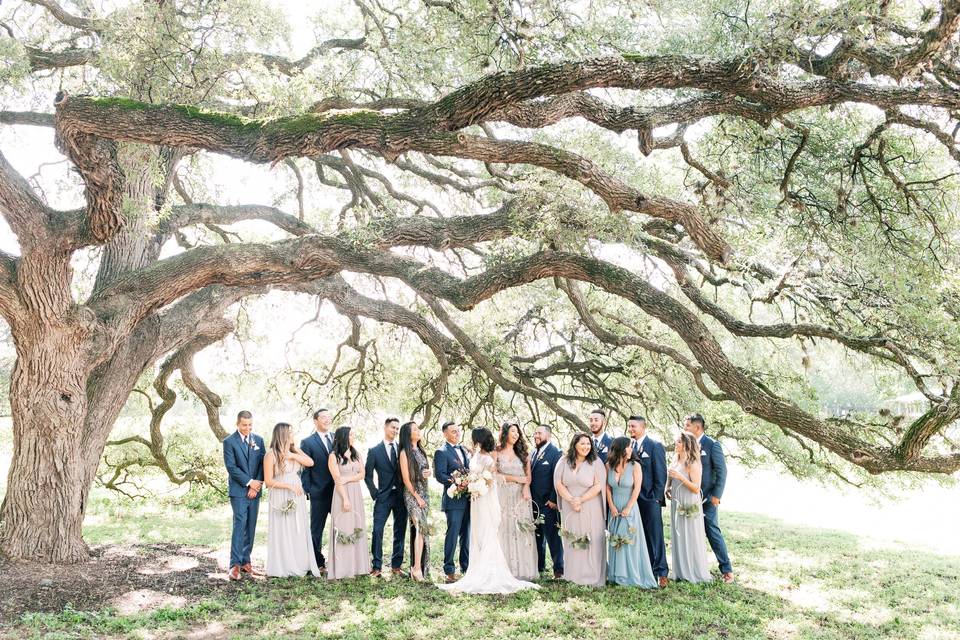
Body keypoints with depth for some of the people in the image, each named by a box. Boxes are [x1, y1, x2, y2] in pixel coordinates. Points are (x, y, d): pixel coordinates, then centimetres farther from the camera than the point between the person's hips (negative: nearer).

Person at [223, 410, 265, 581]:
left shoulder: (258, 440, 9)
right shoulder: (229, 441, -4)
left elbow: (262, 464, 5)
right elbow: (231, 467, -11)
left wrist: (257, 485, -6)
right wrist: (249, 482, -13)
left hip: (255, 490, 5)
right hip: (238, 490, -5)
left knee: (250, 528, 7)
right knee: (239, 526, -11)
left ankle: (245, 562, 15)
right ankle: (235, 565, -10)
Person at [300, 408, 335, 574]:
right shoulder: (308, 442, -3)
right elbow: (305, 470, -4)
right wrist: (306, 492, -8)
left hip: (338, 491, 3)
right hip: (319, 493, -3)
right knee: (317, 529, 8)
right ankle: (319, 563, 18)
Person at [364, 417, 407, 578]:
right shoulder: (375, 451, 2)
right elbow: (367, 475, 3)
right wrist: (375, 493, -3)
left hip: (401, 495, 2)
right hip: (384, 496, -2)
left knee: (400, 531, 6)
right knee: (378, 530, -6)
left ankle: (396, 565, 15)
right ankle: (376, 566, 2)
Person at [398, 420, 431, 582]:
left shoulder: (421, 451, 13)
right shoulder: (405, 453, -7)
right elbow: (406, 479, -10)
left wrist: (428, 473, -1)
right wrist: (417, 497, -12)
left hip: (424, 492, 7)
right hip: (412, 493, -7)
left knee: (422, 529, 6)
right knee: (420, 528, -15)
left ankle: (421, 565, 12)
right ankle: (417, 568, -14)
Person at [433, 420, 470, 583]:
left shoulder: (464, 450, 16)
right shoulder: (441, 452, -6)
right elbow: (440, 476, -14)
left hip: (468, 499, 7)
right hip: (454, 500, -7)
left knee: (467, 534, 12)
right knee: (452, 534, -4)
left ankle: (466, 567, 22)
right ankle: (449, 570, 3)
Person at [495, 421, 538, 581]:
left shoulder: (523, 454, 13)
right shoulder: (496, 453, 4)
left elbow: (528, 475, 9)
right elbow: (494, 474, -4)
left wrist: (526, 487, -11)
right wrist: (516, 479, -6)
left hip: (521, 496, 2)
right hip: (503, 495, -2)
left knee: (521, 531, -2)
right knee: (504, 530, -3)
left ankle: (523, 569, 2)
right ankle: (506, 570, 0)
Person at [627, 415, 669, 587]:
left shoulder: (655, 446, -5)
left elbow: (661, 474, -8)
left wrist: (657, 497, -11)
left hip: (650, 500, -5)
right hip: (633, 500, 5)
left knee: (655, 536, -2)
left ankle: (661, 572, 4)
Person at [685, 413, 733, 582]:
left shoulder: (712, 445, -10)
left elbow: (721, 471, -11)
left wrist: (716, 496, -14)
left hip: (707, 498, -6)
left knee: (713, 532, -4)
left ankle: (726, 569, 6)